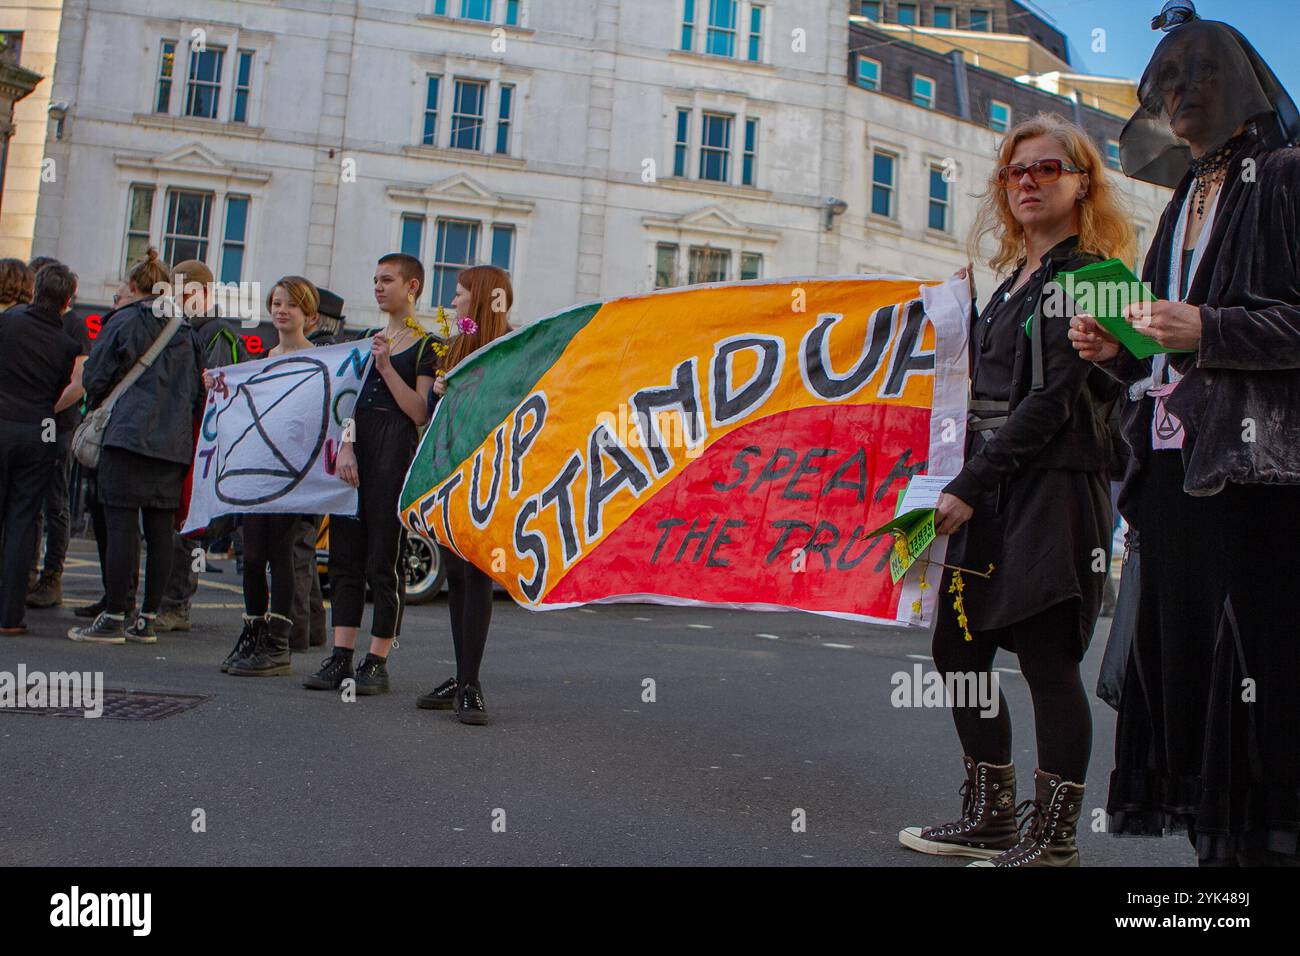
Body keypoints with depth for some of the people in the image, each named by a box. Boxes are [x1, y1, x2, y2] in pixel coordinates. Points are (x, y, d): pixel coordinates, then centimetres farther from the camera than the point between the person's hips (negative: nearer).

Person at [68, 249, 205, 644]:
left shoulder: (125, 322, -1)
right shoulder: (186, 334, 15)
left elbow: (94, 378, 2)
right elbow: (196, 392, 18)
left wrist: (99, 404, 21)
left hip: (129, 434, -6)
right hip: (174, 444, 6)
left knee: (120, 526, -4)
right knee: (160, 530, 5)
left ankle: (113, 619, -3)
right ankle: (147, 620, 11)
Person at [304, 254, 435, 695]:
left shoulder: (426, 346, 0)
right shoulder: (368, 340, 20)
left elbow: (421, 414, -9)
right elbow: (349, 399, 12)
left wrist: (386, 367, -14)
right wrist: (346, 446, -3)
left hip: (396, 453, -6)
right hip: (356, 451, 7)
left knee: (383, 559, -4)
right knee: (345, 554, 5)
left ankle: (376, 662, 3)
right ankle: (340, 657, 10)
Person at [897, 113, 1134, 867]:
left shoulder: (1086, 276, -6)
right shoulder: (1014, 281, 18)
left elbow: (1055, 401, -15)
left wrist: (969, 484, -17)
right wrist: (966, 488, 8)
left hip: (1055, 491, -9)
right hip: (992, 493, 9)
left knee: (1046, 658, -3)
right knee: (958, 649, 11)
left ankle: (1052, 841, 11)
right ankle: (991, 819, 25)